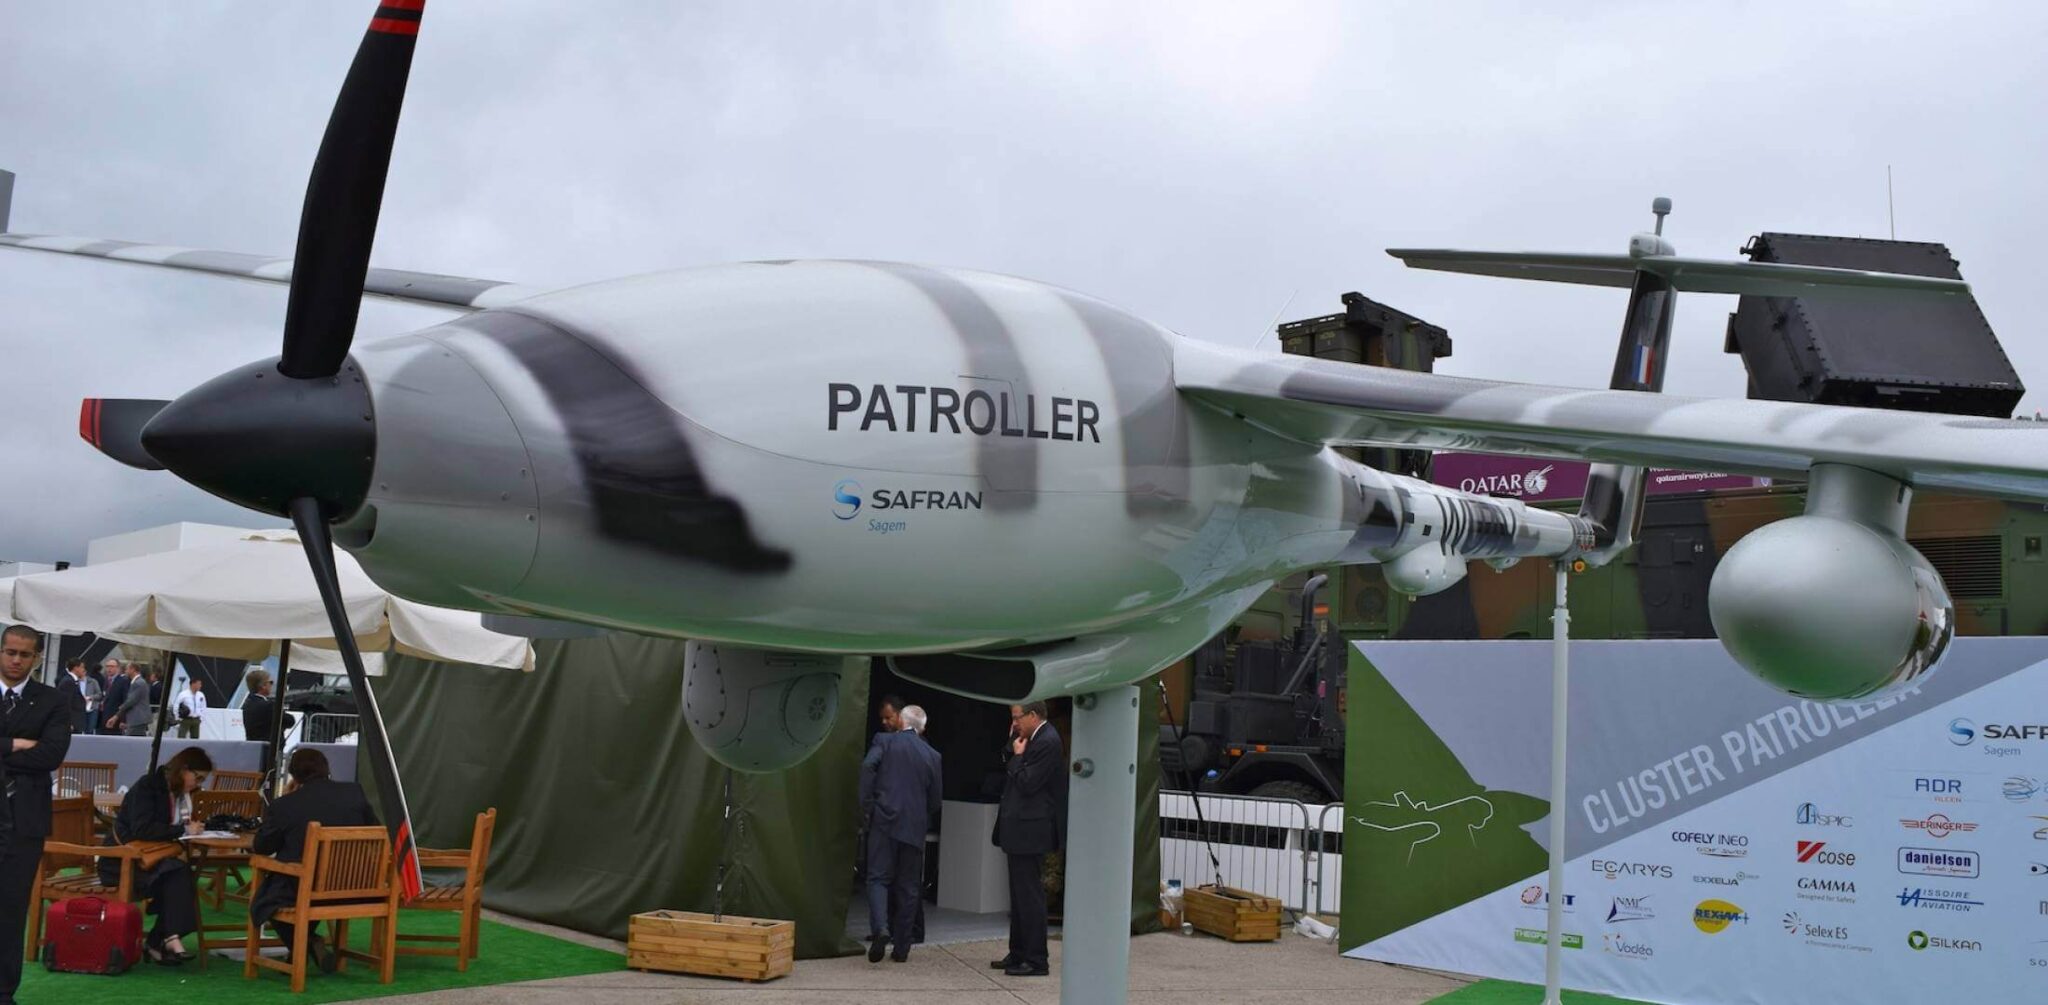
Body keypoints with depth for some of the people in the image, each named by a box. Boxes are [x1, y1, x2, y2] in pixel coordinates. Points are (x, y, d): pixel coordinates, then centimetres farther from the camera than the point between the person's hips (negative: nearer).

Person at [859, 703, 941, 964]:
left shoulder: (885, 741, 3)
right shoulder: (931, 755, 11)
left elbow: (868, 765, -15)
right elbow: (935, 799, 11)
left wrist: (867, 804, -8)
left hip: (884, 821, -2)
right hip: (915, 826, 2)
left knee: (878, 878, 0)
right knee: (908, 887, 8)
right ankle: (901, 947, 10)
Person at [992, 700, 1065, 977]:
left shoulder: (1047, 742, -17)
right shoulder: (1036, 739, 13)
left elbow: (1027, 783, -22)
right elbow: (1014, 778, 14)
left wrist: (1018, 754, -10)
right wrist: (1015, 749, 5)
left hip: (1030, 832, -10)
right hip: (1022, 830, 10)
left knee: (1029, 895, -5)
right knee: (1020, 895, 16)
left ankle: (1036, 960, 0)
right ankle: (1019, 954, 24)